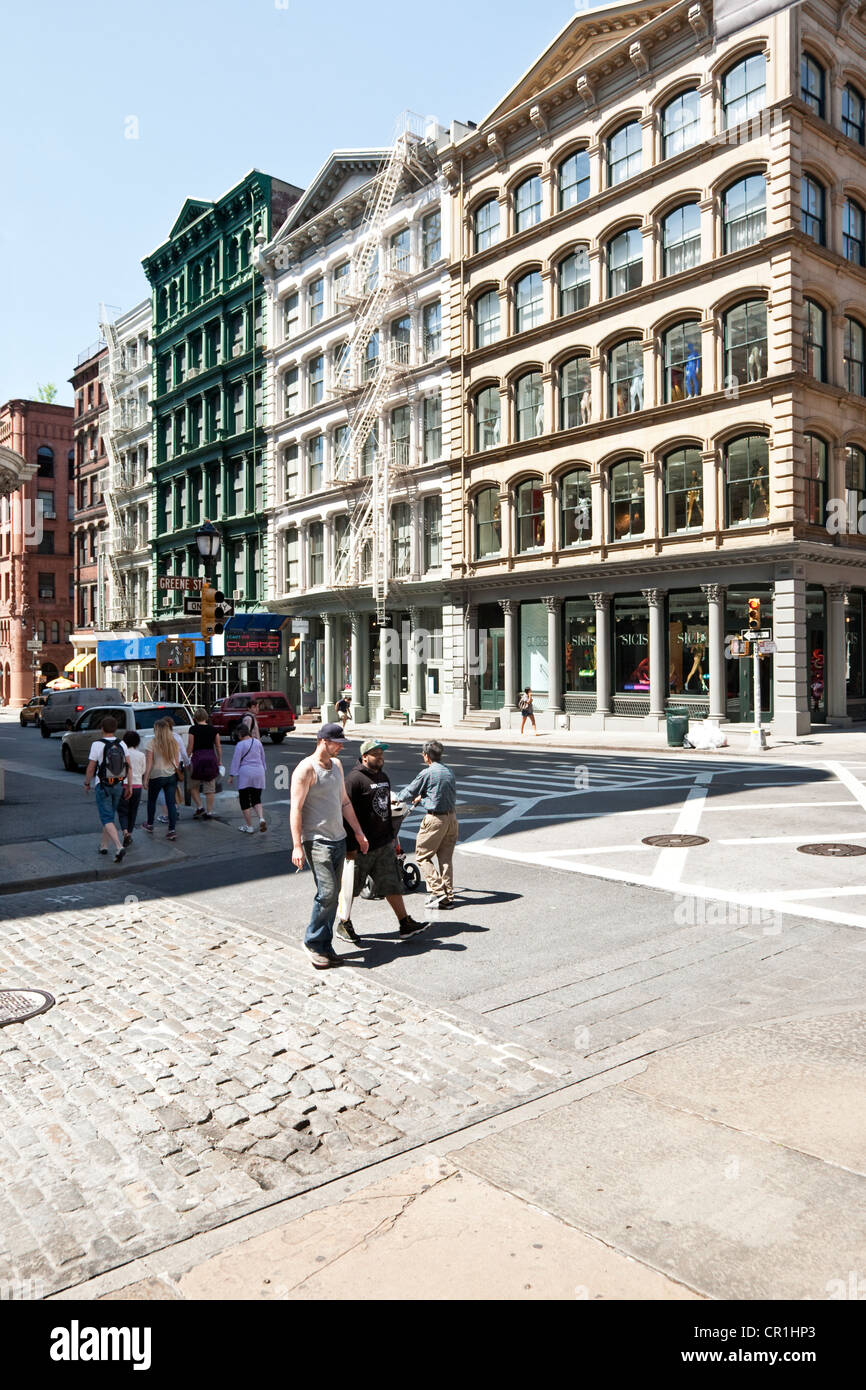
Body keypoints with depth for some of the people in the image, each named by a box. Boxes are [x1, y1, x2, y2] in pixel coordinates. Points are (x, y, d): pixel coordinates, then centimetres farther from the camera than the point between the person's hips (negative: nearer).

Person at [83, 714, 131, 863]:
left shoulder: (97, 744, -13)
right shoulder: (122, 744, 1)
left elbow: (91, 768, -10)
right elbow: (128, 765, 2)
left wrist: (86, 783, 5)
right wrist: (129, 785, 8)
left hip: (103, 785, -5)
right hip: (119, 785, 5)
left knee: (107, 819, -5)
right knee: (109, 816, 20)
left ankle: (119, 847, -22)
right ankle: (103, 845, 29)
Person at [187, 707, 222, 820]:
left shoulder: (193, 729, -5)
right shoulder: (213, 729, 5)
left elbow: (190, 747, -5)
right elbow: (218, 747, 8)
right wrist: (220, 761, 16)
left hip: (197, 757, -3)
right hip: (211, 758, 3)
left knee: (194, 787, 14)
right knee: (210, 788, 7)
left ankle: (199, 807, 3)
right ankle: (209, 812, 8)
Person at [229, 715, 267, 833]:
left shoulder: (240, 745, -8)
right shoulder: (257, 742, 7)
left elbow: (236, 761, -9)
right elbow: (263, 759, 15)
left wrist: (231, 776, -4)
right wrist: (264, 772, 26)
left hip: (245, 773, -5)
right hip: (259, 772, 5)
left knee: (244, 801, 5)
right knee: (256, 799, 14)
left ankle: (249, 827, 7)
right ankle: (261, 819, -10)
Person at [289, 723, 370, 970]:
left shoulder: (336, 765, 14)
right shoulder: (306, 768, -11)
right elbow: (296, 808, -15)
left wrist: (358, 832, 20)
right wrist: (297, 846, -20)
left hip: (338, 839, 8)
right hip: (316, 840, -8)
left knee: (333, 893, 8)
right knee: (327, 891, -14)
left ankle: (325, 946, 17)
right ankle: (313, 942, 3)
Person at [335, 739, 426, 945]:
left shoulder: (384, 777, 12)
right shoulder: (355, 779, -15)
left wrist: (392, 837, 23)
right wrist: (350, 846, -20)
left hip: (384, 844, 7)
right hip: (361, 845, -7)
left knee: (392, 884, 8)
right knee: (350, 886, 6)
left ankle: (405, 923, 13)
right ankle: (343, 924, 22)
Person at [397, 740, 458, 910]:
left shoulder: (427, 773, -11)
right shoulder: (449, 772, 9)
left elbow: (409, 793, -2)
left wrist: (396, 798, 20)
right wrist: (422, 797, 33)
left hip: (435, 819, -7)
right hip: (452, 817, 7)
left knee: (422, 856, 5)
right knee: (445, 858, 12)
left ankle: (438, 891, -4)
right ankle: (448, 896, 14)